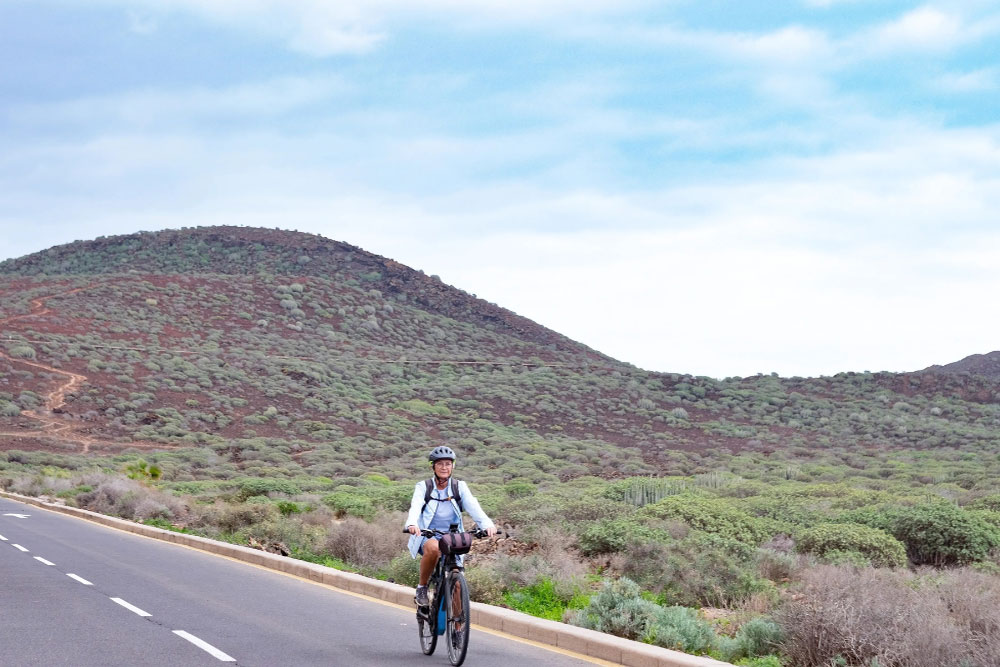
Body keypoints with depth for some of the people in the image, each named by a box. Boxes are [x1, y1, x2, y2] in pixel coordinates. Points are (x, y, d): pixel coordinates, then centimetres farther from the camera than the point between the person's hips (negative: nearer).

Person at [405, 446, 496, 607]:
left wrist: (487, 524, -34)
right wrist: (412, 524, -44)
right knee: (433, 548, -36)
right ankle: (422, 588, -17)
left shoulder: (460, 487, 3)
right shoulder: (423, 487, -2)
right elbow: (415, 506, -21)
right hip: (427, 537, -2)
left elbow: (473, 507, -13)